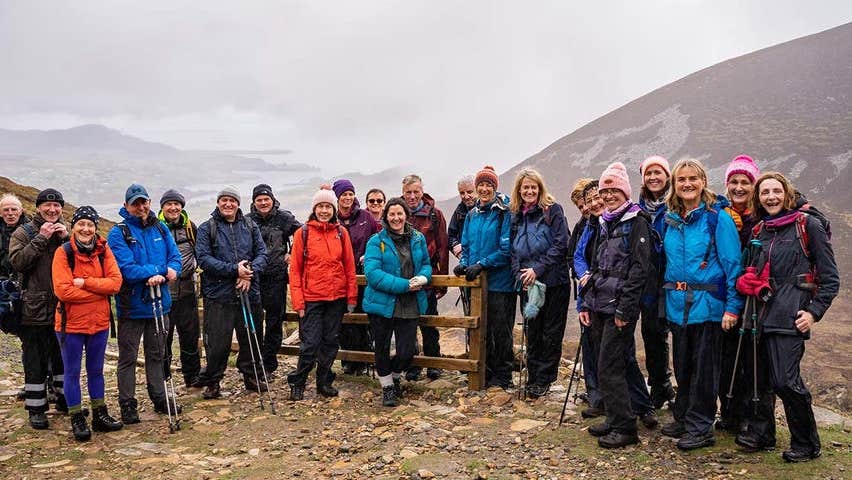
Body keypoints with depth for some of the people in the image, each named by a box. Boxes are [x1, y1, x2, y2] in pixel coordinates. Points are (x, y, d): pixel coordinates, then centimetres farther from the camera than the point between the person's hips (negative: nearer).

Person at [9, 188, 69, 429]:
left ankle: (65, 399, 30)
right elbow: (17, 262, -14)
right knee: (35, 362, 3)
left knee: (63, 357, 15)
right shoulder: (23, 233, 1)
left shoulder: (67, 232, 9)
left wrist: (66, 239, -13)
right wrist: (41, 238, -17)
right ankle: (36, 409, 12)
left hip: (63, 308, 3)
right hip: (34, 309, -3)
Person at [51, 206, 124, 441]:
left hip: (99, 322, 3)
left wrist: (85, 282, -21)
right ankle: (77, 419, 20)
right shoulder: (63, 252, -10)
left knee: (96, 370, 16)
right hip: (71, 323, -3)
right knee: (72, 372, 7)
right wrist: (100, 289, -15)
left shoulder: (103, 250, 0)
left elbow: (115, 282, -10)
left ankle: (100, 415, 28)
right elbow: (63, 291, -19)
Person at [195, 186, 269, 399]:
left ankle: (252, 377, 30)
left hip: (249, 292, 3)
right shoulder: (207, 228, 1)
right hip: (218, 295, -3)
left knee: (250, 338, 13)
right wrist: (234, 269, -17)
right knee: (218, 342, 0)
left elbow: (262, 253, 5)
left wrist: (250, 272, -14)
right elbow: (204, 259, -9)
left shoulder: (250, 226, 10)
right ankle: (212, 382, 17)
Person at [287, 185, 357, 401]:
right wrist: (298, 300, -7)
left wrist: (352, 297, 4)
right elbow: (295, 269, -2)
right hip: (311, 298, -3)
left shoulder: (341, 233, 6)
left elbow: (350, 267, 8)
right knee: (310, 343, -3)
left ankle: (324, 382, 25)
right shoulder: (303, 233, -1)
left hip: (337, 298, 3)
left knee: (331, 342, 11)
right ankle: (297, 384, 14)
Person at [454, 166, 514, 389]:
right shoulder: (472, 215, 11)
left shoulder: (504, 213, -9)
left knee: (500, 331, 3)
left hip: (500, 283, -6)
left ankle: (501, 377, 16)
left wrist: (481, 265, -20)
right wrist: (463, 263, -2)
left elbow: (506, 249, -14)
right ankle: (484, 373, 27)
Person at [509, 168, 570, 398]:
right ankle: (533, 377, 21)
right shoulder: (516, 216, 11)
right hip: (528, 284, 4)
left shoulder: (553, 210, -4)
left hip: (554, 282, -4)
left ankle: (544, 379, 13)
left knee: (551, 333, 3)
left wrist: (538, 269, -15)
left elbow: (561, 244, -11)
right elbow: (514, 250, 11)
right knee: (532, 332, 10)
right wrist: (520, 274, -5)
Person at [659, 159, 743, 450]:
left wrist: (733, 306, -15)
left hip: (706, 304, -5)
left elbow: (732, 263, -10)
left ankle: (700, 427, 14)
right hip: (677, 304, 5)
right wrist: (664, 298, 12)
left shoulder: (717, 217, -8)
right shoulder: (670, 219, 9)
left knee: (704, 368, 3)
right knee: (682, 365, 15)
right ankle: (682, 418, 29)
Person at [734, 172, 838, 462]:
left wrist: (815, 312, -11)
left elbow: (830, 278, -2)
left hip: (790, 315, -6)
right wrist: (746, 281, 8)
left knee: (785, 381, -10)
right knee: (761, 377, 10)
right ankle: (761, 433, 25)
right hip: (762, 313, 6)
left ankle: (806, 444, 8)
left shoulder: (808, 224, -1)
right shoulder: (759, 231, 15)